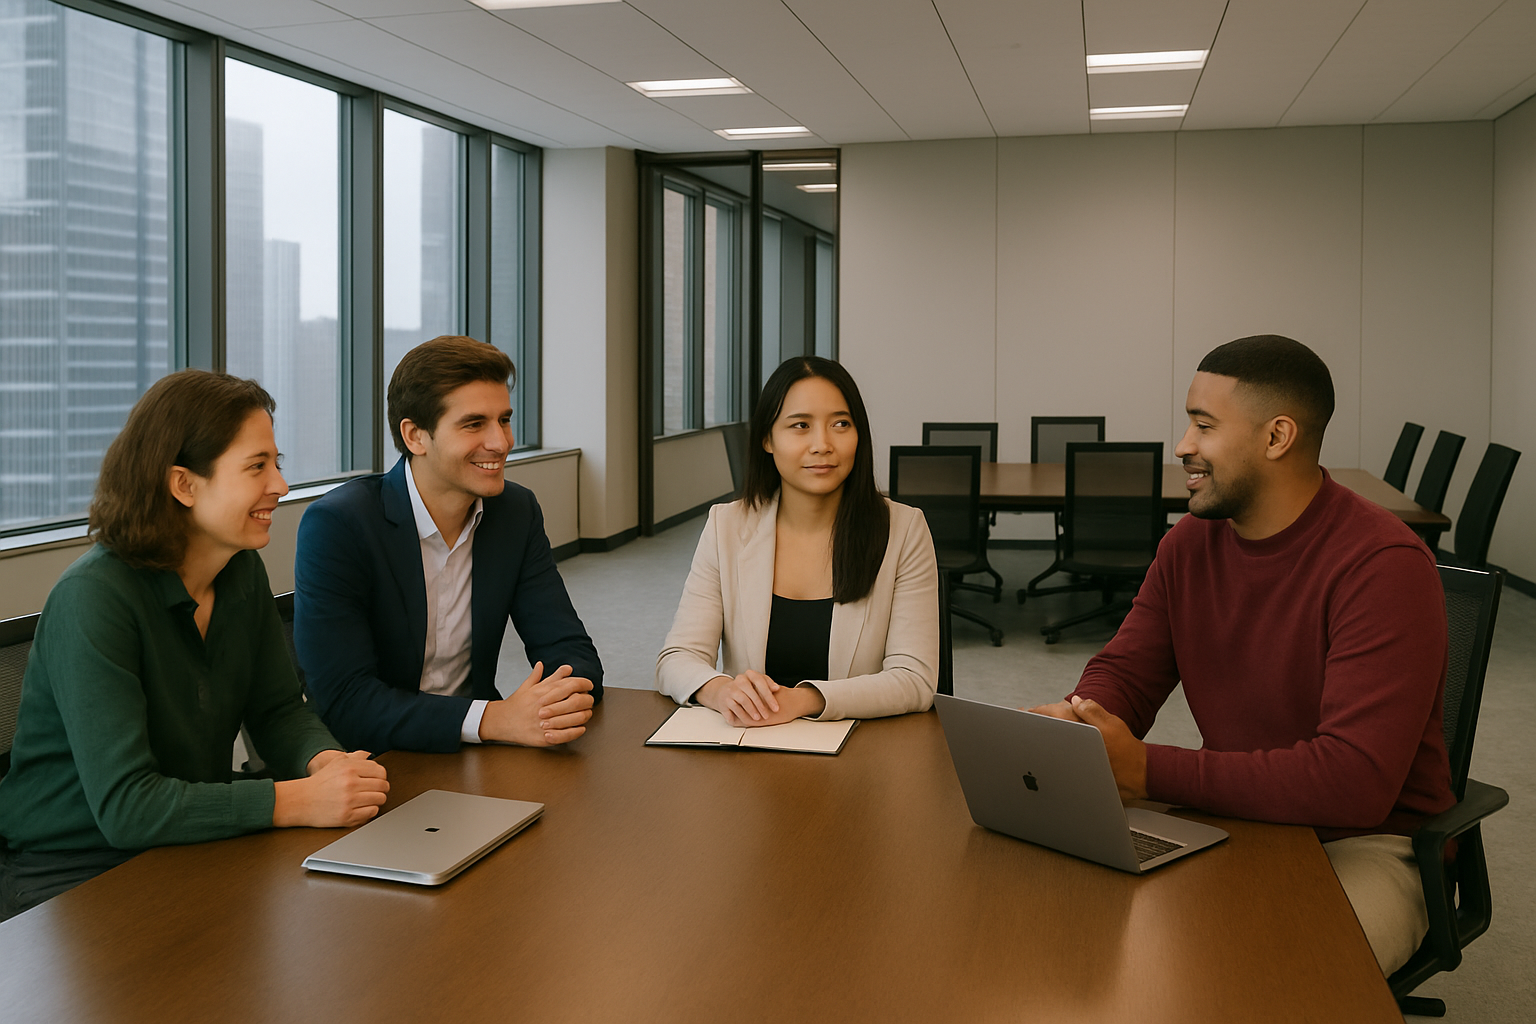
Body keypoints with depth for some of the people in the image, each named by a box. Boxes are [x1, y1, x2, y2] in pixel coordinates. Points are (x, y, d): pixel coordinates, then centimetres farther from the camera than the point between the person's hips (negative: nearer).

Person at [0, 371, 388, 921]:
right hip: (71, 876, -6)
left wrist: (326, 763, -16)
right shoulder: (94, 598, -22)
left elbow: (279, 712, 7)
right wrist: (300, 801, -31)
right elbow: (124, 805, -27)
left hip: (193, 852, 7)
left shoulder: (243, 571, 2)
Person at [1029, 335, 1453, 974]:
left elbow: (1354, 782, -30)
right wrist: (1070, 722, -21)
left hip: (1362, 844, -6)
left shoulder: (1385, 564, -21)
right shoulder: (1191, 542, 3)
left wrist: (1146, 771, -31)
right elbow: (1123, 672, 6)